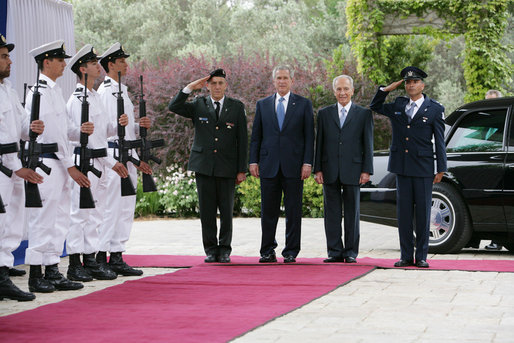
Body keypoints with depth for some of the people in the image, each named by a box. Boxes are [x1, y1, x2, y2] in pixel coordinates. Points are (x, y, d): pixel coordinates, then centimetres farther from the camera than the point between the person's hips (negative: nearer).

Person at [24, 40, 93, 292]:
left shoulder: (55, 90, 18)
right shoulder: (39, 92, -13)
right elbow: (52, 132, -16)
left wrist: (80, 130, 1)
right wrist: (70, 166, -15)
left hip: (59, 164, 10)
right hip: (45, 163, -10)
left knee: (59, 221, 11)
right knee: (43, 220, -6)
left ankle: (53, 273, 16)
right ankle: (35, 276, 0)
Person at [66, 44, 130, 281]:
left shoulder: (95, 97, 17)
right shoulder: (78, 99, -12)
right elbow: (87, 134, -17)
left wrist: (119, 125, 0)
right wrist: (111, 162, -17)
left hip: (99, 162, 9)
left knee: (94, 215, 10)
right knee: (79, 213, -6)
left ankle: (91, 261, 15)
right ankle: (74, 264, -2)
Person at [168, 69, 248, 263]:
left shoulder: (236, 107, 6)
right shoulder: (199, 105, 8)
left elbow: (242, 140, 5)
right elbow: (174, 107, -4)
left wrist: (242, 170, 0)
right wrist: (190, 87, -9)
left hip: (227, 167, -1)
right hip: (203, 166, 1)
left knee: (226, 211, 2)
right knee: (207, 211, 2)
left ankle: (224, 250, 11)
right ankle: (211, 250, 9)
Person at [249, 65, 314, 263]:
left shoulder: (303, 104, 6)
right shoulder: (263, 105, 12)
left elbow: (309, 136, 2)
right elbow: (256, 136, 11)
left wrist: (307, 163, -6)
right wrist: (253, 161, 2)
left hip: (293, 166, -2)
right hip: (269, 165, 2)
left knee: (293, 211, 1)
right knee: (268, 211, 3)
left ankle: (291, 252, 8)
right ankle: (267, 252, 11)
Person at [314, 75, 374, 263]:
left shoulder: (364, 114, 5)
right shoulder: (324, 113, 11)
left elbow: (368, 144, 3)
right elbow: (319, 143, 9)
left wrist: (366, 170, -5)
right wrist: (318, 169, 2)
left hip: (352, 171, -2)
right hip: (330, 171, 2)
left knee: (352, 212, 3)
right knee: (332, 213, 3)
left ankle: (351, 252, 8)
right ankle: (335, 252, 8)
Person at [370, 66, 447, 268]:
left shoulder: (434, 109, 1)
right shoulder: (398, 106, 12)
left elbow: (439, 141, 1)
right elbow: (375, 107, 26)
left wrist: (441, 169, -4)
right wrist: (386, 89, 10)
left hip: (423, 168, -3)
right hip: (402, 167, 3)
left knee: (423, 212, 0)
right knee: (404, 212, 5)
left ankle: (421, 257, 6)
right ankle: (406, 256, 10)